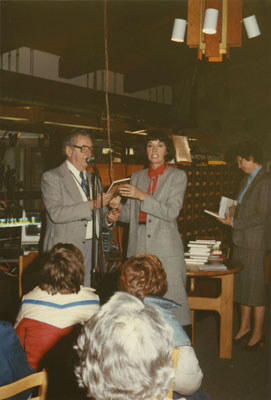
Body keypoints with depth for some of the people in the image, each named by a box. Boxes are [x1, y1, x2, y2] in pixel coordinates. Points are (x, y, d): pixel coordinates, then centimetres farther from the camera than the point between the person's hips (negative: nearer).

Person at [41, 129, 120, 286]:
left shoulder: (93, 179, 16)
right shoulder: (52, 177, -4)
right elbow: (56, 213, -18)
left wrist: (108, 217, -2)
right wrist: (92, 204, -22)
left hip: (90, 249, 5)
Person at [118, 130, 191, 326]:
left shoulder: (178, 176, 4)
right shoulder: (137, 176, 16)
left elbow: (171, 212, -9)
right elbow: (129, 215, 14)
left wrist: (142, 196, -15)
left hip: (166, 248, -3)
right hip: (139, 247, 4)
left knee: (171, 300, -6)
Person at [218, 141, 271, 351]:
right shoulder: (247, 179, 14)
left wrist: (234, 223, -15)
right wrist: (231, 216, 5)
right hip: (240, 240, 8)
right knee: (242, 285, 14)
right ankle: (245, 326, 28)